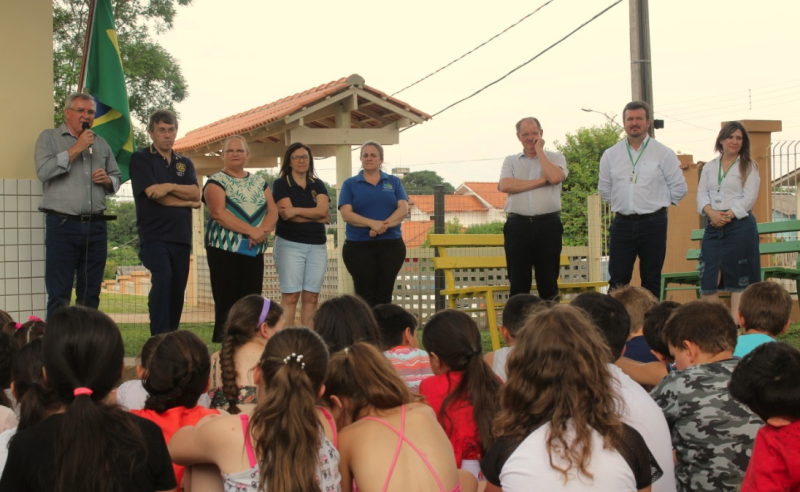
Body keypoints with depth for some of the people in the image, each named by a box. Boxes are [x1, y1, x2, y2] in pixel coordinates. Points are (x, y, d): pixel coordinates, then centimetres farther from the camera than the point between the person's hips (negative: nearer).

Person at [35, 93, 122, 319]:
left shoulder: (101, 143, 19)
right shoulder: (49, 138, 6)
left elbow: (117, 177, 24)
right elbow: (43, 171, -10)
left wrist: (107, 180, 1)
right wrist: (75, 150, -10)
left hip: (96, 226, 5)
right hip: (62, 225, -4)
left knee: (91, 295, 8)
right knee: (59, 294, -5)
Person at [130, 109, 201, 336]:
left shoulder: (185, 163, 19)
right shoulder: (141, 158, 4)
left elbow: (195, 193, 2)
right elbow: (153, 194, -9)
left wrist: (169, 186, -14)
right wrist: (187, 202, 0)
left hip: (181, 237, 6)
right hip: (153, 235, -5)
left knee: (177, 291, 4)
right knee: (163, 277, -27)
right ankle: (159, 337, -28)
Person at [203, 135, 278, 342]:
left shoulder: (259, 182, 15)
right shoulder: (216, 181, 1)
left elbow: (272, 211, 7)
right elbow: (219, 213, -14)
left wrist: (263, 230, -14)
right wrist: (251, 231, -18)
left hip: (255, 251, 4)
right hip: (224, 249, -4)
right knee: (227, 302, -5)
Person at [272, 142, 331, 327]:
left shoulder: (318, 185, 13)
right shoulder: (281, 184, 2)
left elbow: (323, 209, -4)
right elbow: (287, 213, -11)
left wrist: (296, 210, -14)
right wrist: (318, 217, -5)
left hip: (317, 246, 4)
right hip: (289, 244, -4)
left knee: (311, 297, 2)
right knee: (290, 296, -7)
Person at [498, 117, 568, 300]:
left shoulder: (555, 158, 11)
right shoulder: (511, 161, 14)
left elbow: (555, 177, -13)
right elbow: (505, 185, -6)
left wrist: (539, 150, -1)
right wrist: (541, 181, -7)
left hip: (548, 225, -1)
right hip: (518, 225, 1)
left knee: (548, 280, 2)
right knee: (518, 281, 1)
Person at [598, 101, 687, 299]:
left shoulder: (663, 154, 0)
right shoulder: (610, 155, 7)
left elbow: (679, 187, 6)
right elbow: (604, 189, 18)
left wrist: (658, 204, 10)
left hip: (653, 223, -2)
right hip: (622, 222, 2)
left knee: (651, 280, 5)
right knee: (618, 280, 0)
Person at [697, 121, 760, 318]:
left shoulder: (748, 167, 6)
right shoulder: (709, 167, 17)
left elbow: (749, 198, -4)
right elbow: (701, 194, 7)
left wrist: (728, 215, -15)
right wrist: (711, 212, -12)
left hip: (740, 225, -3)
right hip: (713, 227, 4)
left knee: (739, 279, -4)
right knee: (708, 277, -4)